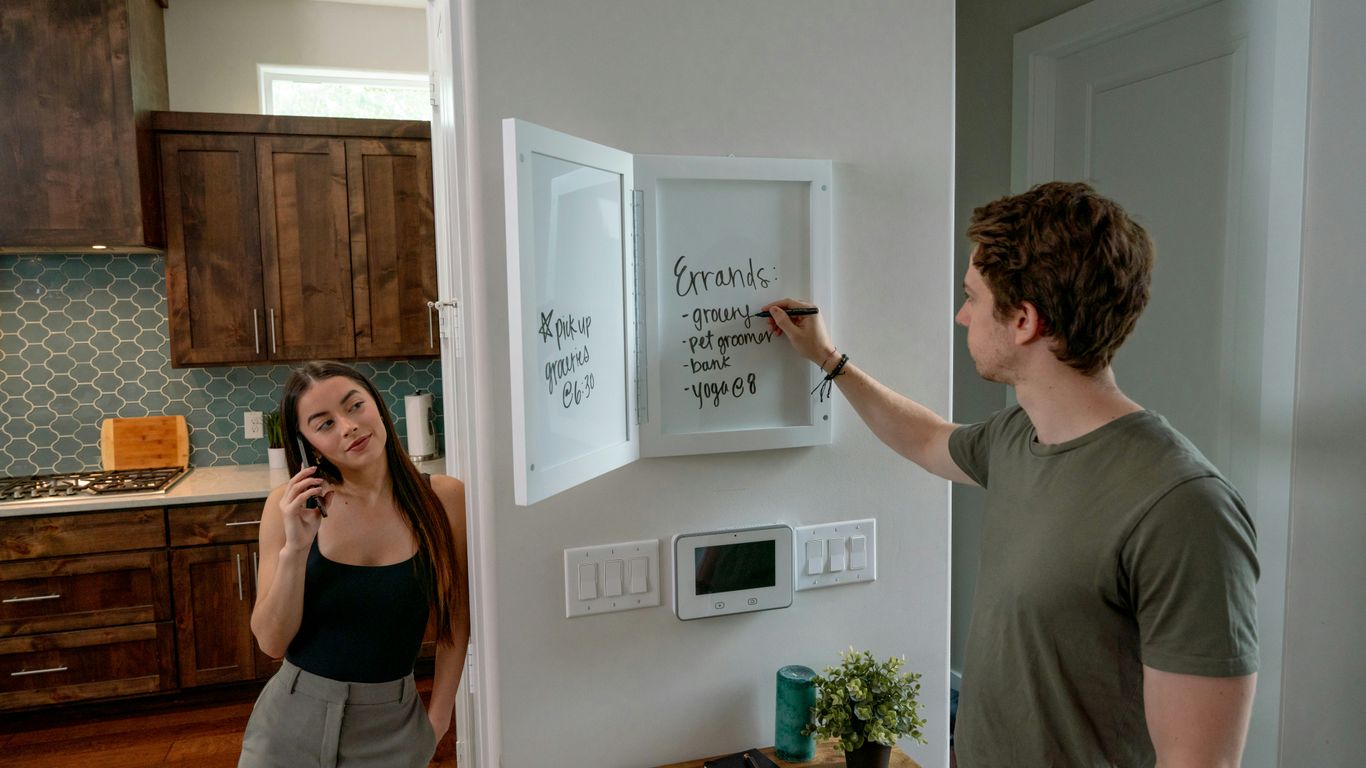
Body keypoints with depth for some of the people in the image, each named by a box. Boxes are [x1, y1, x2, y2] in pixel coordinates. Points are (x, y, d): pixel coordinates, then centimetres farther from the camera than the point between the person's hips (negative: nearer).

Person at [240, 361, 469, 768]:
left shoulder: (443, 498, -12)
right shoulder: (290, 506, -11)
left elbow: (456, 619, -1)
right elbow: (272, 642, -10)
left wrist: (438, 718, 0)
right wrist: (295, 548, -23)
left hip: (392, 726, 0)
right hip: (293, 719, 0)